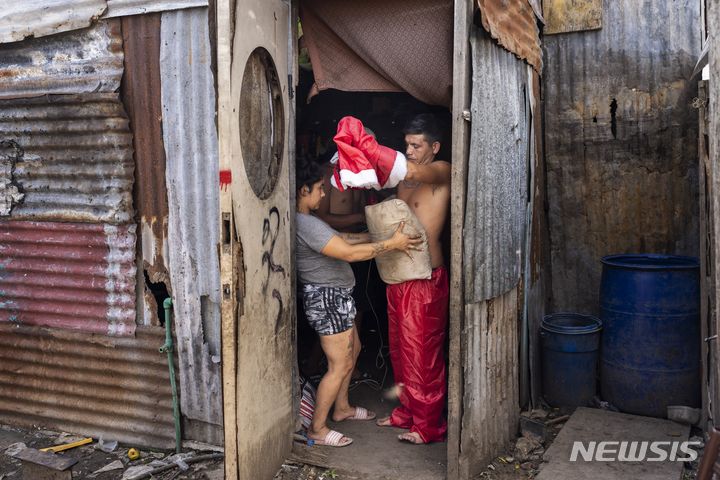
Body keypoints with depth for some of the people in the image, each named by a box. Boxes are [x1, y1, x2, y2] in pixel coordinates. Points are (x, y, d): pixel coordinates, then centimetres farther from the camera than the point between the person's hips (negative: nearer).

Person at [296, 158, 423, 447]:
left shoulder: (307, 221, 10)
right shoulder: (306, 224, -24)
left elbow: (342, 238, 18)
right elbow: (349, 253, -28)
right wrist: (392, 244, -20)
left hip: (335, 296, 11)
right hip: (327, 298, -11)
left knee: (353, 349, 24)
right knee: (340, 365, -3)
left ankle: (341, 408, 38)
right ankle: (317, 429, 9)